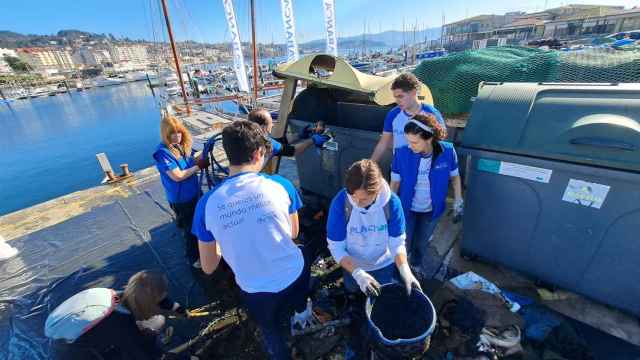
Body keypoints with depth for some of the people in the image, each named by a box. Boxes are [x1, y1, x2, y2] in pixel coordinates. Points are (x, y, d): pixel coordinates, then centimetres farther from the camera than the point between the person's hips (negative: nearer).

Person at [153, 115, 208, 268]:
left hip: (194, 192, 7)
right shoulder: (163, 152, -22)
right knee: (191, 228, 7)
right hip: (180, 199, -6)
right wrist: (199, 166, -20)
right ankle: (193, 258, 27)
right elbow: (177, 176, -26)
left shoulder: (184, 145, -1)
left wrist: (202, 157, -10)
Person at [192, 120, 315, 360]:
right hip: (295, 276, 1)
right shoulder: (281, 185, -19)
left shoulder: (207, 203, -17)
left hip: (256, 291, 0)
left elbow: (208, 267, -6)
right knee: (297, 299, 39)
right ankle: (302, 313, 69)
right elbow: (294, 233, -2)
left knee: (272, 332, 33)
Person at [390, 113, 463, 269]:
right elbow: (395, 182, -11)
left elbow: (454, 176, -2)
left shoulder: (447, 151, -21)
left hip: (431, 210, 2)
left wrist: (458, 199, -1)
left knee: (421, 243, 25)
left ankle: (416, 266, 55)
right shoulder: (402, 153, -24)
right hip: (406, 209, -1)